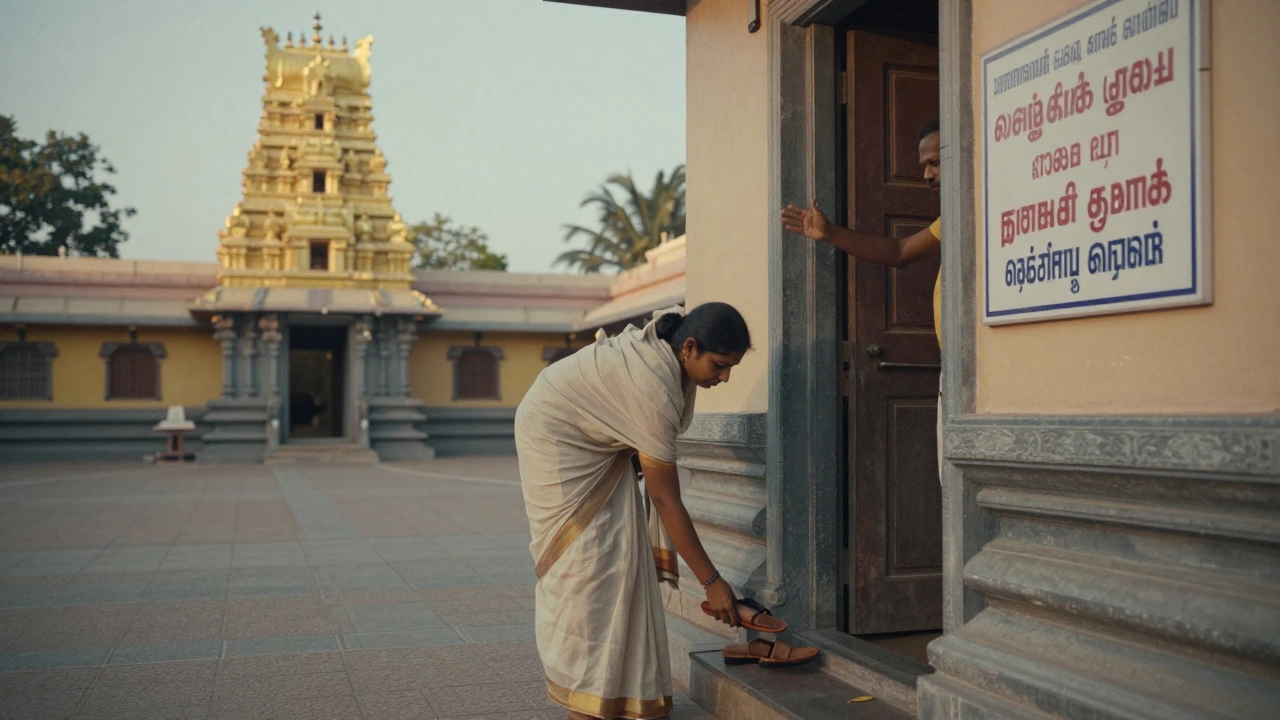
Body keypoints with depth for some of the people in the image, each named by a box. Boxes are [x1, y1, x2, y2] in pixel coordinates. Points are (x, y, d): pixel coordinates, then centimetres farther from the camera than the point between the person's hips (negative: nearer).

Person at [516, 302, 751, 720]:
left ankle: (621, 685, 10)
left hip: (595, 442, 9)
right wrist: (711, 581, -25)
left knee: (619, 556, 4)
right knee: (584, 562, -13)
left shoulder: (668, 339, -12)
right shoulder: (653, 387, -35)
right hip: (557, 436, -9)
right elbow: (665, 499, -31)